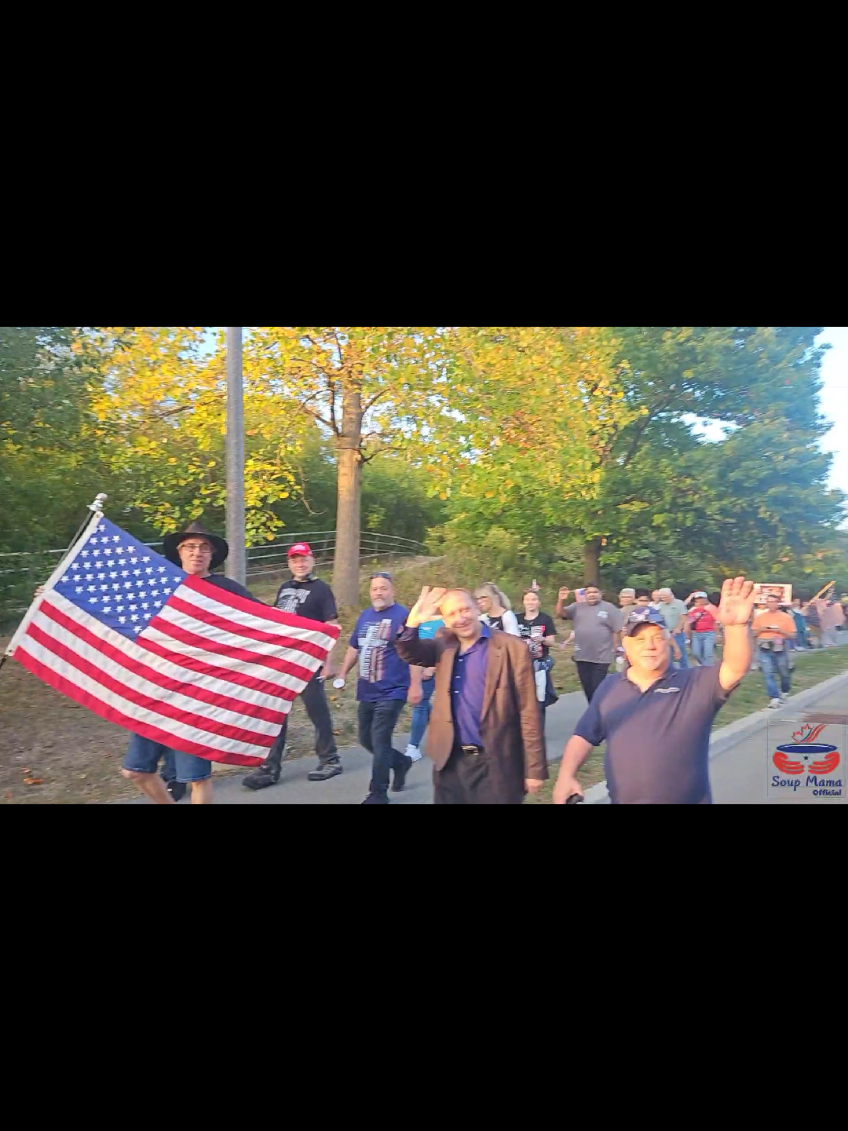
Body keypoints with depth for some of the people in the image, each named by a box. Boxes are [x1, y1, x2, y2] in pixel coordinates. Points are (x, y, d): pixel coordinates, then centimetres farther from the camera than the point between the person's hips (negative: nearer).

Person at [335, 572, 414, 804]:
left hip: (391, 692, -8)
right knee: (366, 739, 15)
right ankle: (401, 762, 38)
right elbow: (354, 648, 21)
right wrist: (342, 674, 16)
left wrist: (414, 685, -17)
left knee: (379, 741, -8)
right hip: (366, 692, 8)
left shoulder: (403, 615, -10)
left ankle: (378, 793, 8)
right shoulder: (364, 616, 12)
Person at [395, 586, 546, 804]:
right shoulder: (445, 644, 7)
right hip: (451, 762, 5)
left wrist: (535, 769, -9)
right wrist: (413, 622, -21)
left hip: (495, 764, -4)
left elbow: (528, 712, -9)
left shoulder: (513, 648, -9)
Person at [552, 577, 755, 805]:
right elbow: (584, 736, 6)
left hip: (688, 800, -2)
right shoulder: (610, 686, 3)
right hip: (621, 800, 2)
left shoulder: (695, 683, -6)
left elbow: (735, 669, -23)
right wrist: (566, 776, -7)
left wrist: (735, 625, -40)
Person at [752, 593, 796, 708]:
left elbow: (792, 636, 2)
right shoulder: (759, 616, 6)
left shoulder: (786, 617, 2)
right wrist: (761, 629, -8)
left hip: (780, 649, 0)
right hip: (764, 649, 0)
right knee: (768, 674, -9)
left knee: (784, 673, 12)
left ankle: (784, 692, 38)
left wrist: (781, 631, -13)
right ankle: (774, 698, -10)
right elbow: (754, 634, 12)